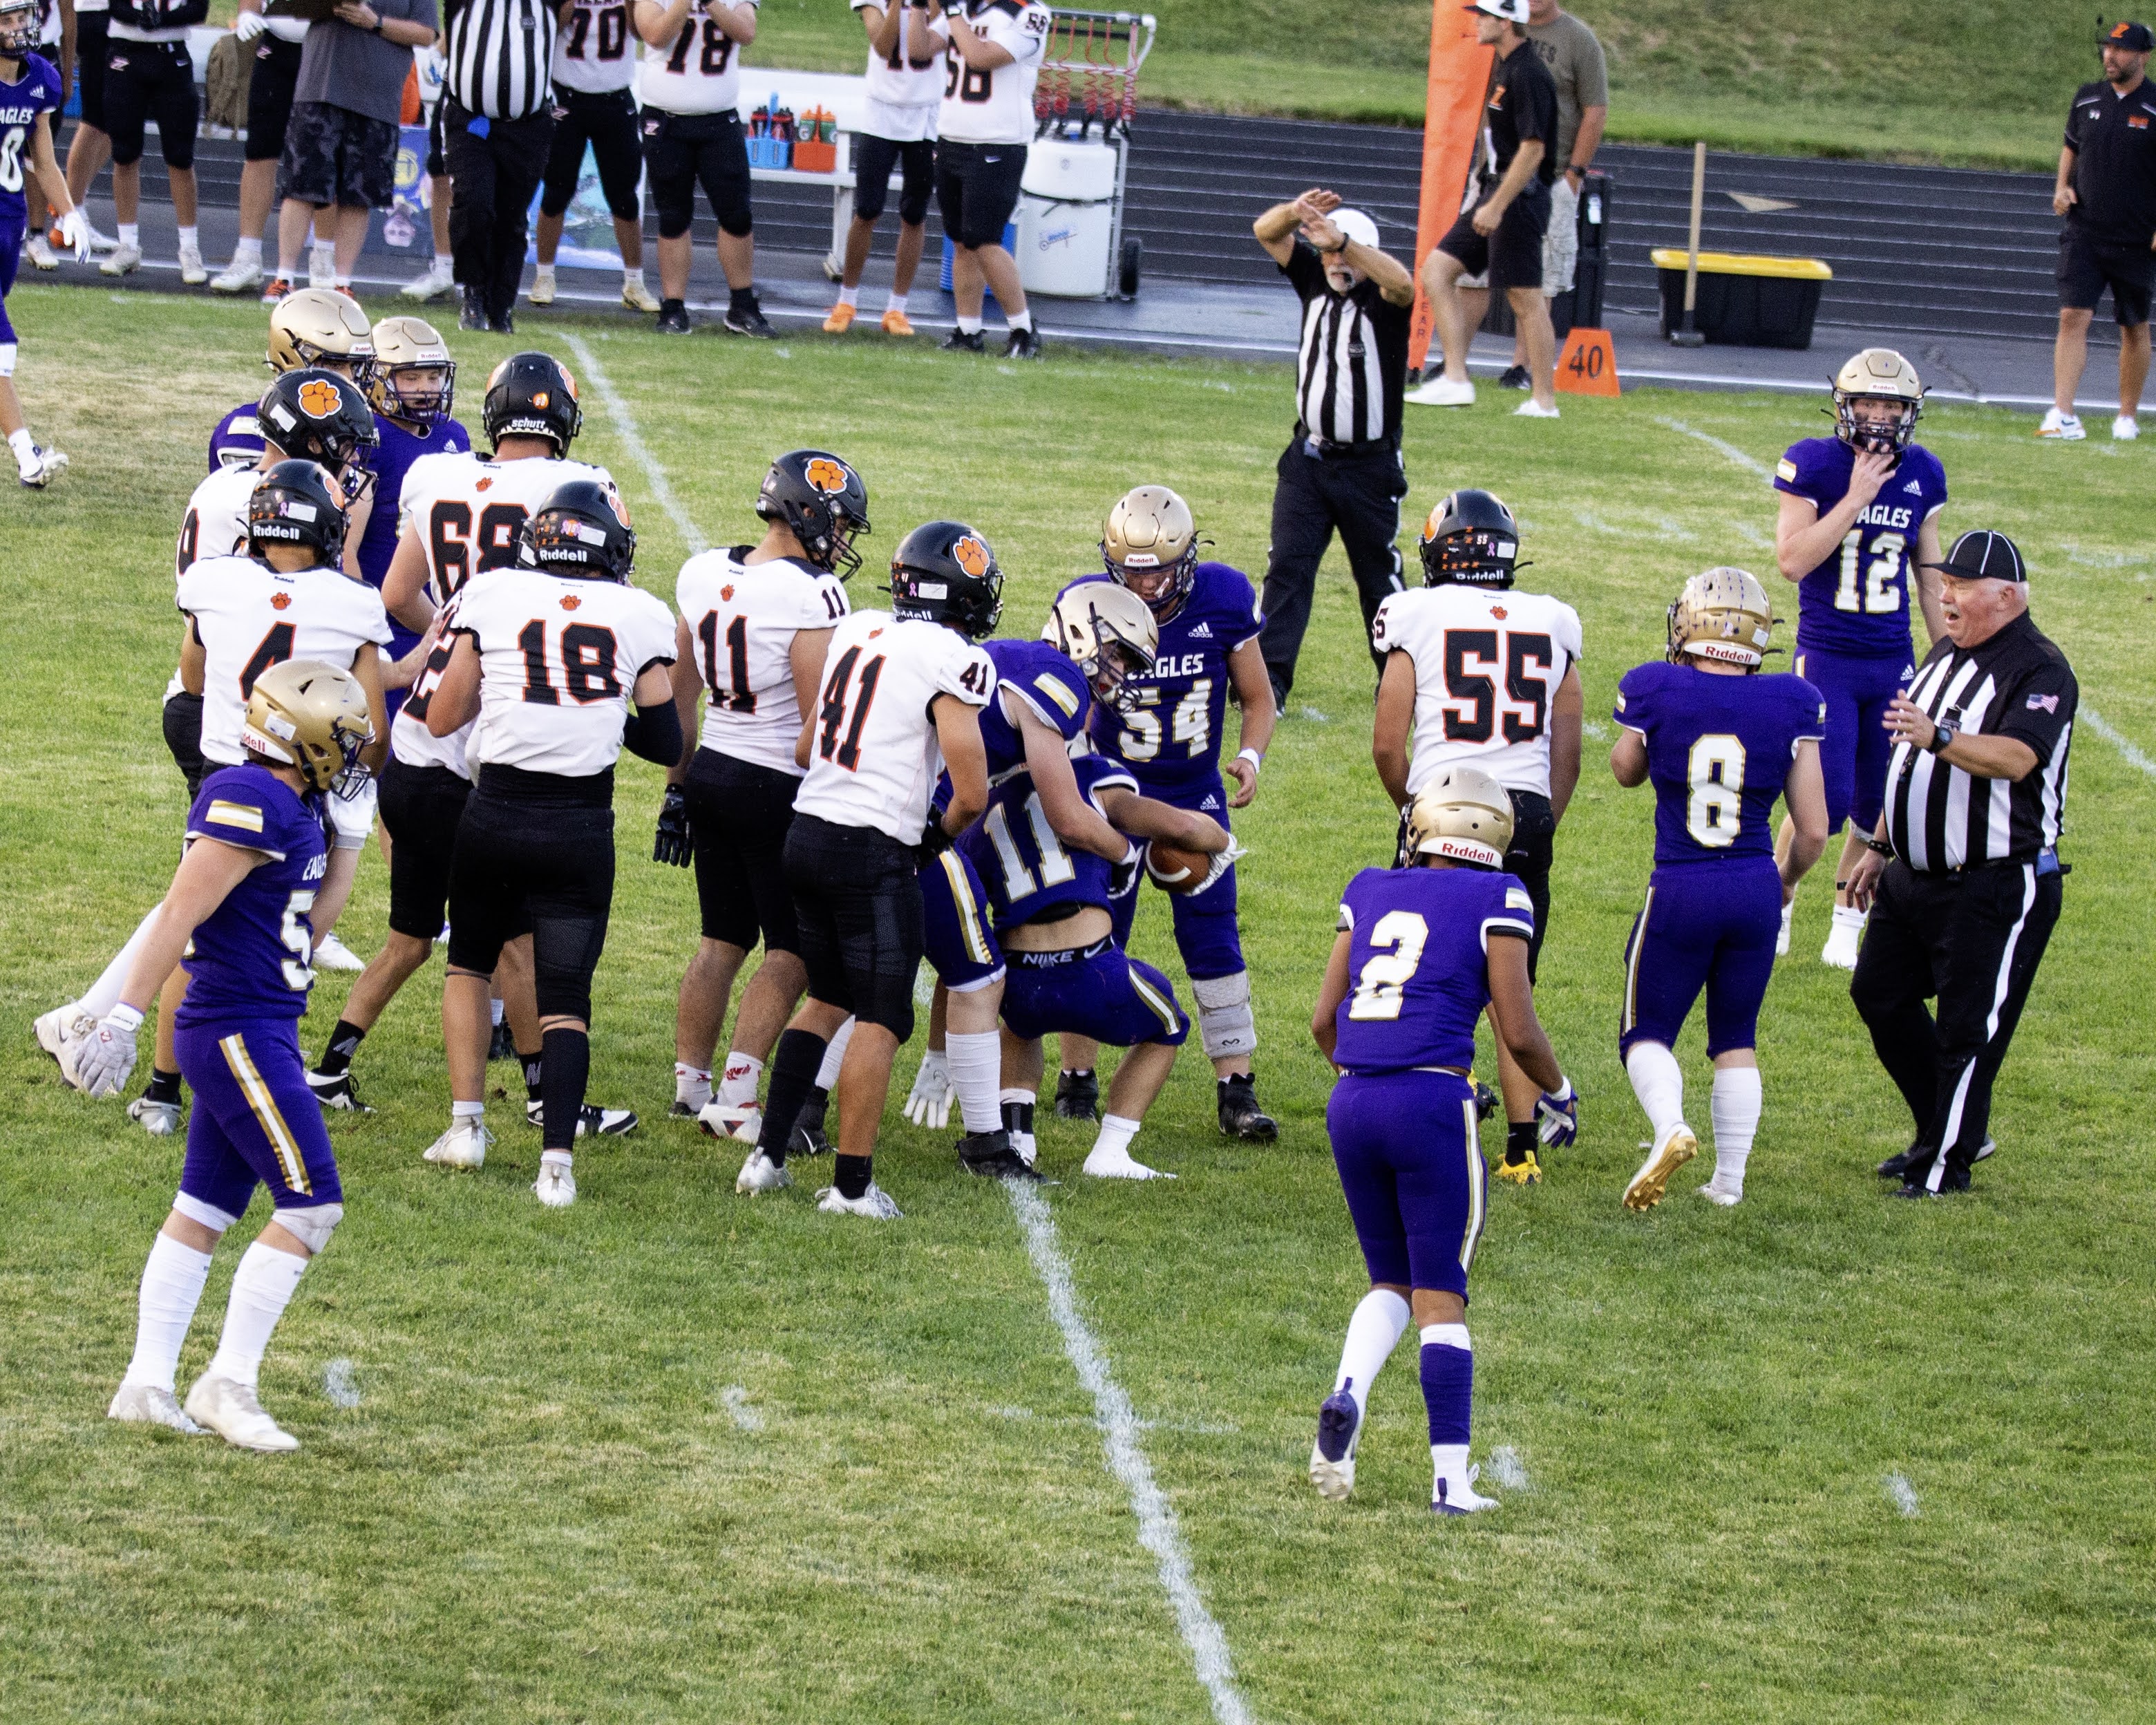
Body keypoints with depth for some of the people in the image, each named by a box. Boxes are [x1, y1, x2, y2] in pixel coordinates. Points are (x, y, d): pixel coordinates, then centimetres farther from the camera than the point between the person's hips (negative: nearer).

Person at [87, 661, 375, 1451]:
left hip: (255, 1035, 10)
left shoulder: (291, 806, 12)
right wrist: (125, 1017, -24)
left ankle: (147, 1385, 15)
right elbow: (180, 913, -22)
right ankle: (228, 1384, -4)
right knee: (311, 1205, -8)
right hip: (238, 1034, -10)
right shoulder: (249, 802, -18)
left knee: (204, 1209, 11)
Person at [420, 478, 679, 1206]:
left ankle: (466, 1124, 17)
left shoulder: (491, 596, 1)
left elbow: (442, 717, 4)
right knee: (566, 996, 5)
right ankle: (557, 1159, -8)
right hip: (582, 827, 0)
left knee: (471, 963, 23)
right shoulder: (640, 616, 3)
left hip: (496, 812, 0)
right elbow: (667, 744, 6)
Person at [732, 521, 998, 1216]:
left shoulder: (854, 631, 9)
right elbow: (972, 791, -15)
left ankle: (766, 1156, 21)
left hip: (807, 831, 7)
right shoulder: (952, 662, -12)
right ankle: (852, 1185, 2)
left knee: (829, 999, 22)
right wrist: (943, 830, 5)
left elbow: (803, 748, 16)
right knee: (881, 1021, 2)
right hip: (873, 853, -7)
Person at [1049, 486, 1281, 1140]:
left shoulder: (1223, 603, -14)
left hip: (1196, 794, 1)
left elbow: (1258, 700, 0)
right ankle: (1077, 1077, 21)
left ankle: (1235, 1089, 1)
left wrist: (1250, 756, -17)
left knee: (1213, 937, -4)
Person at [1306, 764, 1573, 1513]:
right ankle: (1450, 1475, 2)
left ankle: (1347, 1396, -9)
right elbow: (1519, 1033, -2)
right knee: (1441, 1295, 5)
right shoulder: (1496, 900, 2)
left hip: (1352, 1103, 4)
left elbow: (1324, 1021, 14)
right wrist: (1558, 1094, 17)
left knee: (1392, 1281, 19)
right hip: (1433, 1101, -4)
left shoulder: (1369, 891, 15)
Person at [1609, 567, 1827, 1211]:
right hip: (1756, 891, 2)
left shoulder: (1658, 693, -10)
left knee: (1647, 1032, 11)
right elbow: (1813, 830, -1)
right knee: (1736, 1038, 19)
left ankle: (1670, 1127, -18)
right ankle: (1730, 1179, 16)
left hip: (1680, 891, -2)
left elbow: (1626, 770, 12)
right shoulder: (1790, 706, -5)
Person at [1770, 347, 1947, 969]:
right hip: (1826, 657, -4)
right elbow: (1793, 560, -17)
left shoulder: (1922, 475, 4)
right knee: (1827, 801, -10)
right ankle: (1775, 903, 13)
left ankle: (1847, 922, 20)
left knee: (1879, 805, 5)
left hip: (1893, 661, 4)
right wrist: (1857, 497, -20)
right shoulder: (1813, 465, -9)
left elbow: (1929, 572, 13)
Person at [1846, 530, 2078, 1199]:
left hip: (1998, 887, -9)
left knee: (1968, 1029, -3)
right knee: (1879, 994, 13)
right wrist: (1881, 847, 23)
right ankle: (1950, 1131, 26)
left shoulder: (2039, 672, -16)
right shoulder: (1947, 656, 12)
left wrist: (1938, 736, -48)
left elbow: (2017, 758, -34)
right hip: (1916, 876, 9)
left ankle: (1946, 1164, 9)